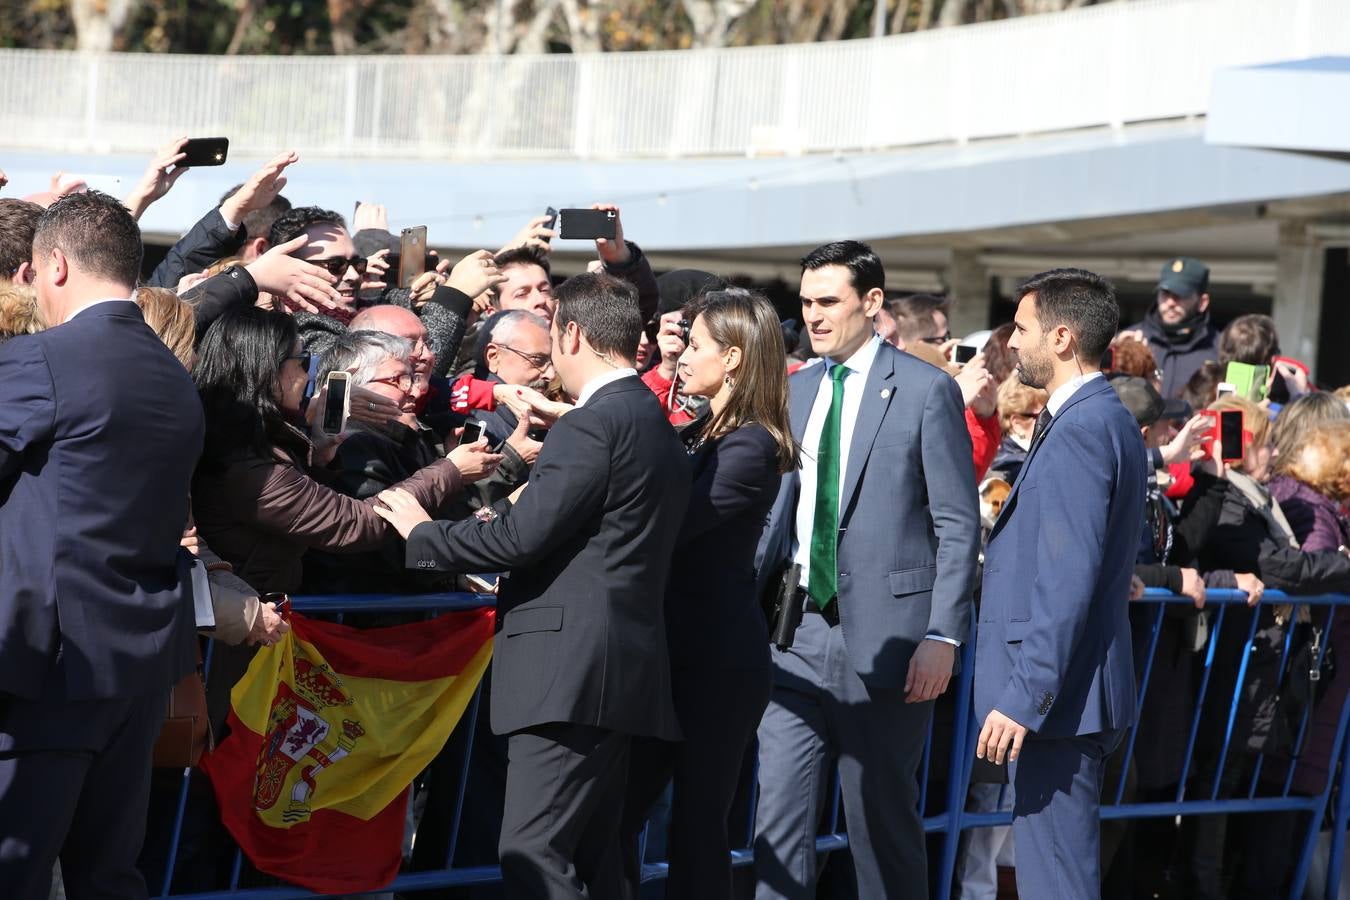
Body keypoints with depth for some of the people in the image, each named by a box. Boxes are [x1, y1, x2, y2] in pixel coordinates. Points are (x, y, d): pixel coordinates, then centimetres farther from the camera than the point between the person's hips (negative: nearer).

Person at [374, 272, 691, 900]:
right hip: (623, 668, 10)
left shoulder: (591, 424, -12)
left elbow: (522, 537, -15)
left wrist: (422, 533, -2)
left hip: (570, 667, -10)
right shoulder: (655, 423, 18)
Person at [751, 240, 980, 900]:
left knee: (882, 817, 3)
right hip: (800, 630, 5)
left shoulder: (926, 390, -4)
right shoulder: (795, 391, 13)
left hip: (883, 632, -5)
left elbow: (958, 524, -6)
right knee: (779, 811, 1)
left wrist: (943, 636, -14)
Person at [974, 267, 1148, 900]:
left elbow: (1069, 580, -23)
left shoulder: (1081, 430, -17)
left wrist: (1024, 699, -23)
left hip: (1058, 699, -11)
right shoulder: (1105, 420, 16)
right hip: (1067, 692, 11)